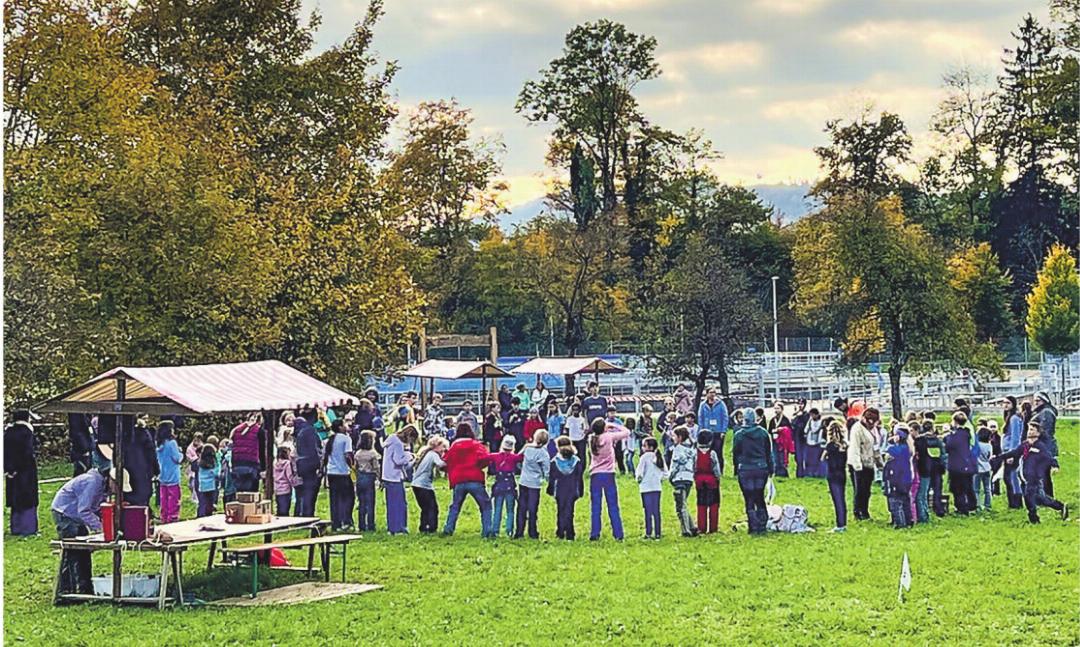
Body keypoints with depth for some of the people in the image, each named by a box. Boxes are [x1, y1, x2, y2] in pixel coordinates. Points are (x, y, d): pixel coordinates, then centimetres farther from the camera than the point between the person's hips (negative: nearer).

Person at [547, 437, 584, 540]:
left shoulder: (554, 461, -6)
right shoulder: (576, 461, -3)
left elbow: (551, 478, -1)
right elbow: (579, 478, 2)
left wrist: (550, 489, 11)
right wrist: (580, 491, 10)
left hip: (559, 492, 0)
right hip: (572, 491, 0)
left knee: (560, 512, 12)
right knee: (569, 512, 3)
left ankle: (560, 533, 13)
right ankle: (569, 534, -2)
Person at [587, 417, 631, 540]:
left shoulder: (591, 438, 1)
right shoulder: (609, 436, -9)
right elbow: (626, 432, -1)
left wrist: (608, 429, 14)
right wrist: (614, 425, 8)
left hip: (595, 475, 2)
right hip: (608, 475, -2)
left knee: (596, 507, 5)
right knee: (613, 507, 3)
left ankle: (594, 534, 1)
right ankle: (618, 535, 3)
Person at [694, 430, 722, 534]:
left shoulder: (696, 454, -4)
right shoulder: (712, 454, -11)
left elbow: (693, 468, 2)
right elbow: (716, 468, -7)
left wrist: (695, 479, 13)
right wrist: (718, 478, 7)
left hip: (699, 480, 3)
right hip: (712, 480, -3)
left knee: (701, 506, 9)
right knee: (713, 505, 5)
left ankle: (701, 528, 7)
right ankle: (712, 528, 4)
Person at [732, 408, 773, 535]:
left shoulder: (739, 435, -6)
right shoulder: (763, 433, 1)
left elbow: (735, 453, 0)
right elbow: (769, 452, 7)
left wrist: (736, 470, 11)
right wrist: (770, 469, 15)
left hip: (745, 470, -3)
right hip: (761, 468, 3)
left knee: (749, 500, 2)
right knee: (760, 498, 13)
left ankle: (754, 528, 1)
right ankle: (762, 526, 12)